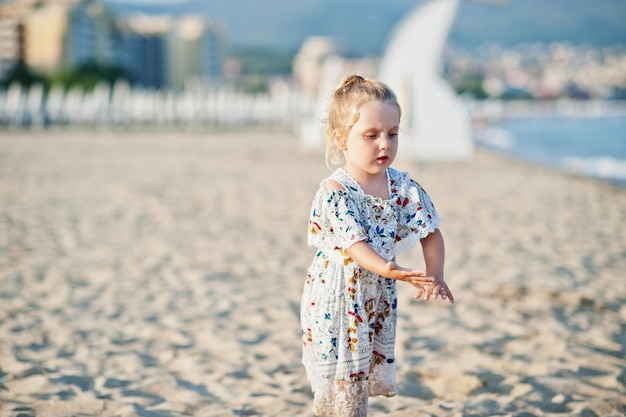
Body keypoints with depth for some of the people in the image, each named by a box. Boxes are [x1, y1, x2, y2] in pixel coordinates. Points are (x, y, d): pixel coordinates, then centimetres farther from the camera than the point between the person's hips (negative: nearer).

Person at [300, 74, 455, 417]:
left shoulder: (403, 187, -2)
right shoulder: (334, 192, -17)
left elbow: (430, 231, -1)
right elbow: (353, 242, -27)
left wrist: (434, 275, -19)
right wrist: (387, 269, -44)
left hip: (378, 300, 5)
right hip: (336, 303, -5)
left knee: (365, 380, 14)